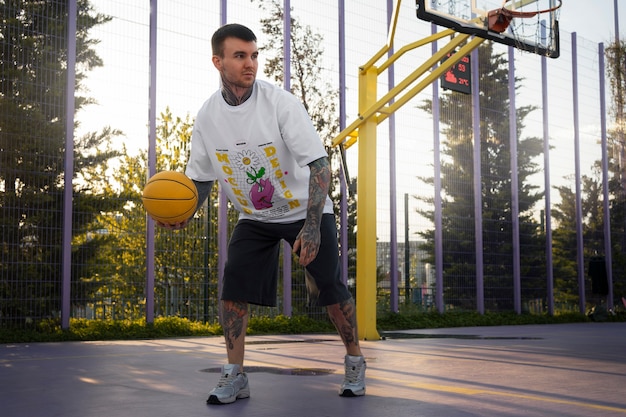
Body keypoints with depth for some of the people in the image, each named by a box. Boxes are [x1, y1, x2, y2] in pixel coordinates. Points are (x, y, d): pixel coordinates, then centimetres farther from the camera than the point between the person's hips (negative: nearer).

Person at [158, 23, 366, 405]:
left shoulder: (280, 102, -24)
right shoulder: (208, 116, -10)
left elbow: (320, 164, -26)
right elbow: (201, 177, 2)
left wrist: (312, 225, -35)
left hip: (305, 211, -3)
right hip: (254, 218, 3)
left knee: (331, 289, -2)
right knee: (234, 285, -11)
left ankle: (356, 363, 20)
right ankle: (235, 376, 1)